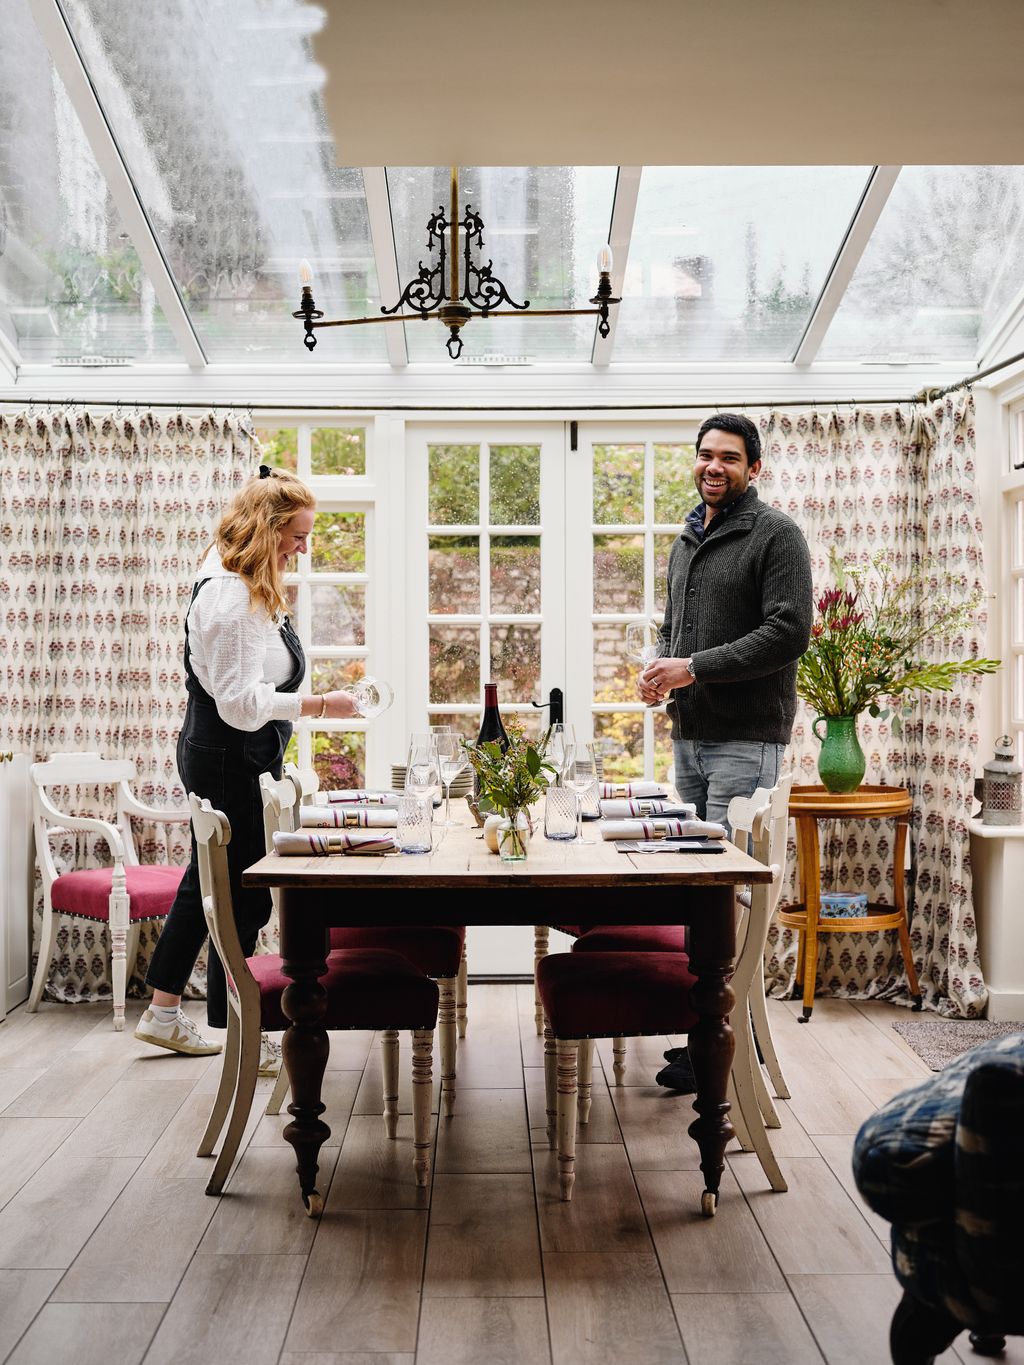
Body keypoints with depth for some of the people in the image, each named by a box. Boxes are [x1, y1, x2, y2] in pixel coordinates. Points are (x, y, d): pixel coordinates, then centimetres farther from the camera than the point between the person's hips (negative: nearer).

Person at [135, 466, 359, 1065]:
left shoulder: (247, 588, 11)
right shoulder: (232, 596, -22)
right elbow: (243, 701, -25)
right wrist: (320, 705, -21)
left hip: (218, 758, 11)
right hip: (231, 764, -11)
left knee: (207, 882, 19)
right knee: (244, 896, -1)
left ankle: (164, 1012, 32)